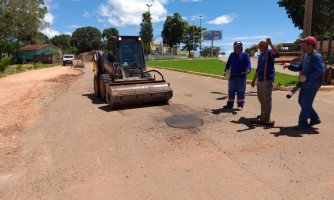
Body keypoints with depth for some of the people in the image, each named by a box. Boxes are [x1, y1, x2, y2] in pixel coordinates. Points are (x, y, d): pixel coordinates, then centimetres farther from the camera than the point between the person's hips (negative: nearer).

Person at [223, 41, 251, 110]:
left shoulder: (245, 55, 4)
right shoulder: (232, 55, 16)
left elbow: (248, 63, -6)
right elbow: (228, 63, 15)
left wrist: (248, 69, -26)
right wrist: (226, 70, 0)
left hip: (241, 76, -4)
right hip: (232, 76, 4)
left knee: (240, 91, -1)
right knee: (231, 91, 8)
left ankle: (240, 105, 7)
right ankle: (230, 104, 16)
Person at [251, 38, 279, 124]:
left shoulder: (269, 52, -7)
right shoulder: (260, 55, 18)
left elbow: (276, 53, -33)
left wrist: (270, 44, -39)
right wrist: (254, 80, 24)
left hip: (267, 80, -9)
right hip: (260, 80, 9)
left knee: (267, 99, -5)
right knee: (261, 98, 19)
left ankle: (266, 119, 1)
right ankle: (263, 114, 36)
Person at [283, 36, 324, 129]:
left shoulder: (316, 56, -17)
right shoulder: (306, 55, 12)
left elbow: (320, 70, -26)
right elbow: (300, 67, 19)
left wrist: (306, 77, -30)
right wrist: (290, 66, 4)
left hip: (312, 85, -10)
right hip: (305, 84, 10)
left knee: (305, 104, -2)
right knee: (301, 101, 16)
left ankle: (303, 123, 11)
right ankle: (315, 119, 30)